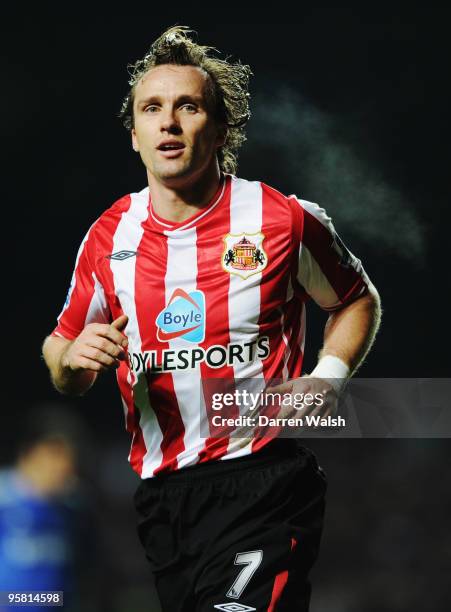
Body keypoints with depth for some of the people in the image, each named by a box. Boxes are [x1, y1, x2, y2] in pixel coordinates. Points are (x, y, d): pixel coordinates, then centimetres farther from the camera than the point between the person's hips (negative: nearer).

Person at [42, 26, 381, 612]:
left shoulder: (285, 220, -4)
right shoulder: (108, 237, 6)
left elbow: (357, 300, 13)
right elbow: (62, 346, 17)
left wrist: (328, 377, -4)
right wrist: (72, 360, -7)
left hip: (264, 481, -4)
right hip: (159, 493, 4)